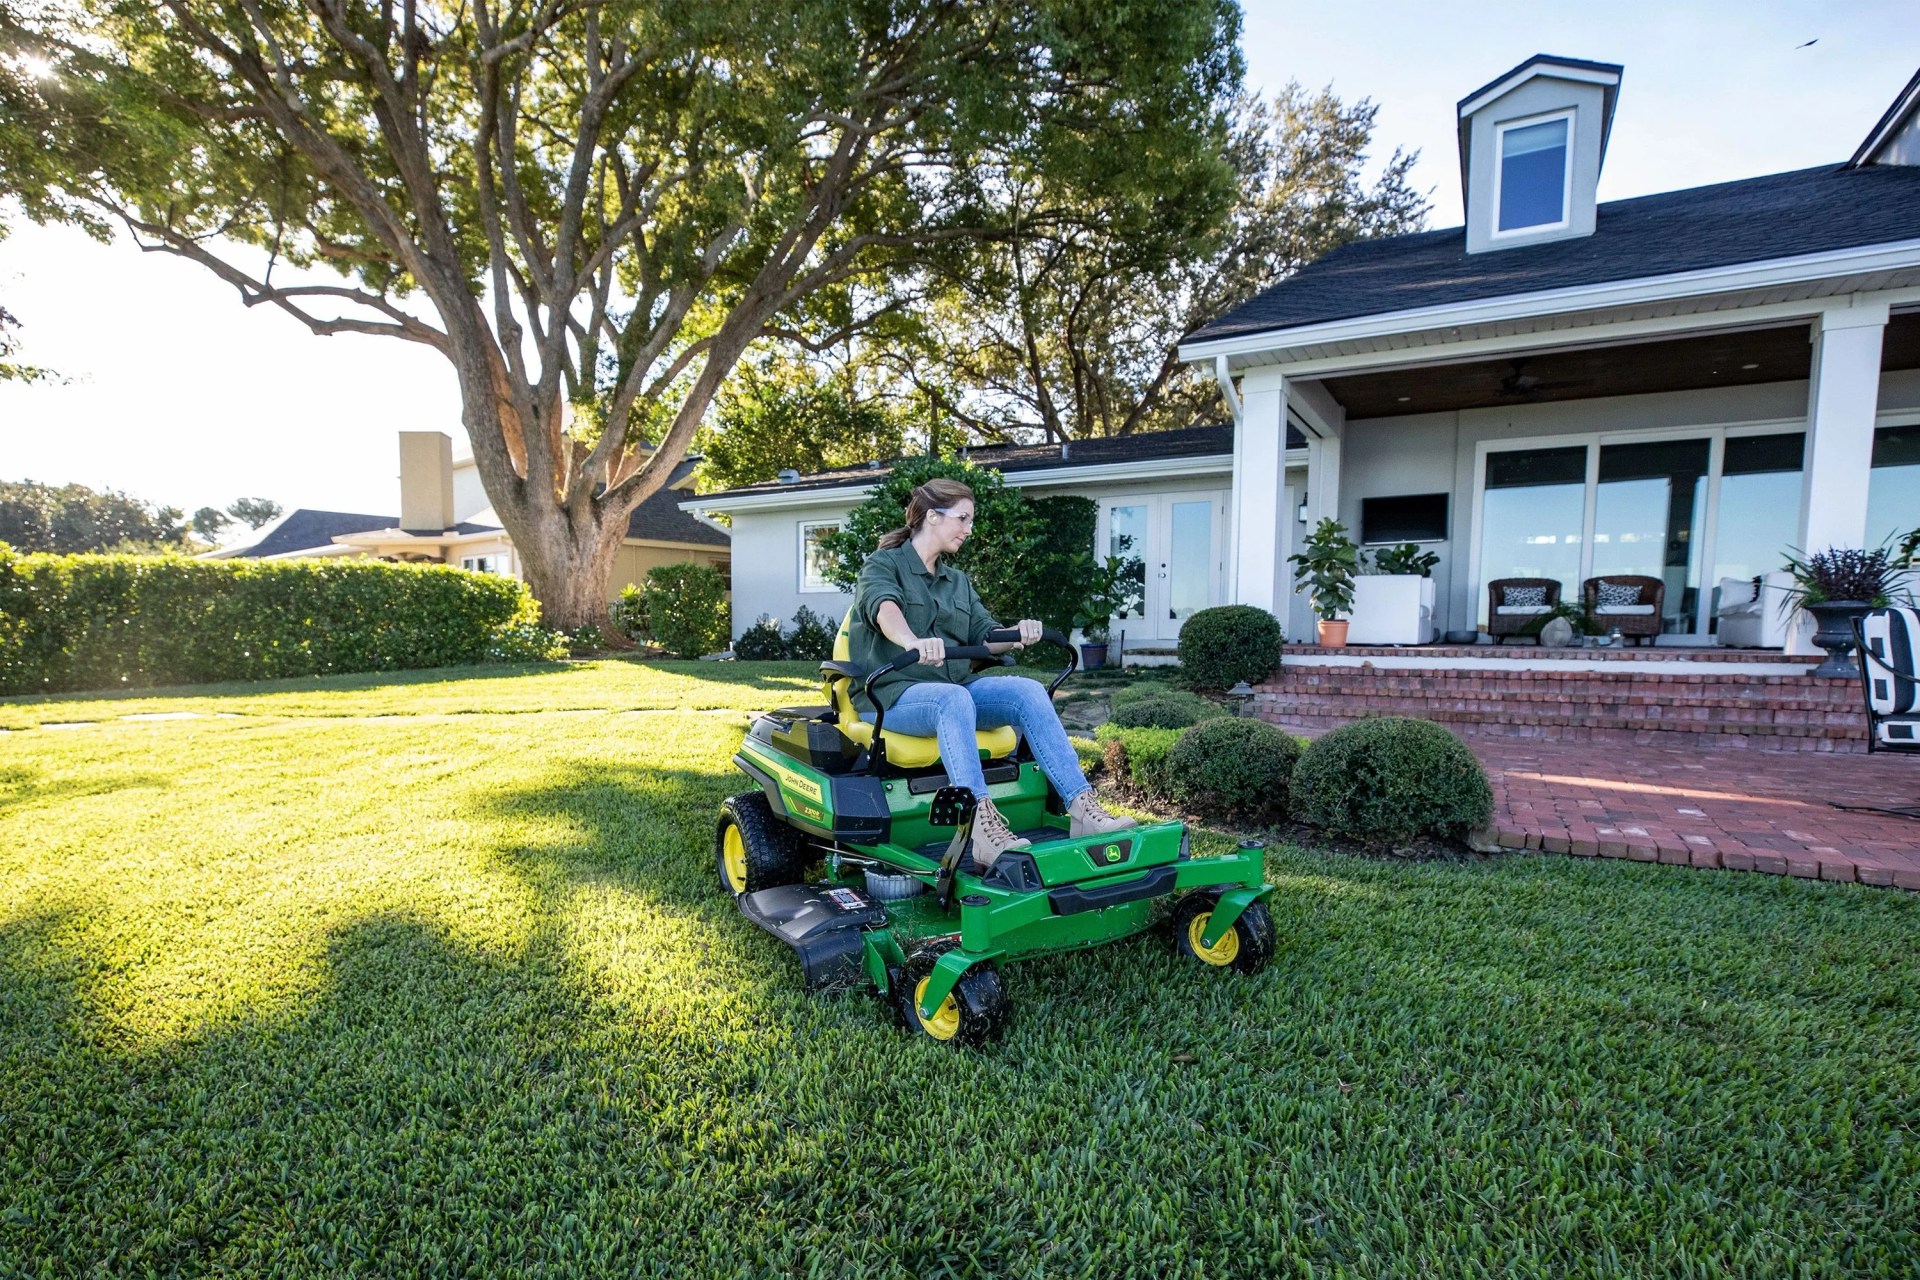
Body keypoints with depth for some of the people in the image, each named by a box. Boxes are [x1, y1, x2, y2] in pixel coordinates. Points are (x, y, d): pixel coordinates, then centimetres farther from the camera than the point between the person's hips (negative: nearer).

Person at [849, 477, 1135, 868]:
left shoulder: (957, 581, 21)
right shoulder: (882, 565, 0)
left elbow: (984, 635, 10)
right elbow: (886, 609, -23)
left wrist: (1016, 635, -14)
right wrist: (914, 642, -46)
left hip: (956, 689, 6)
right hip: (894, 694, -6)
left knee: (1028, 690, -20)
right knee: (954, 698, -38)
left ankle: (1082, 807, -27)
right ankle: (984, 827, -48)